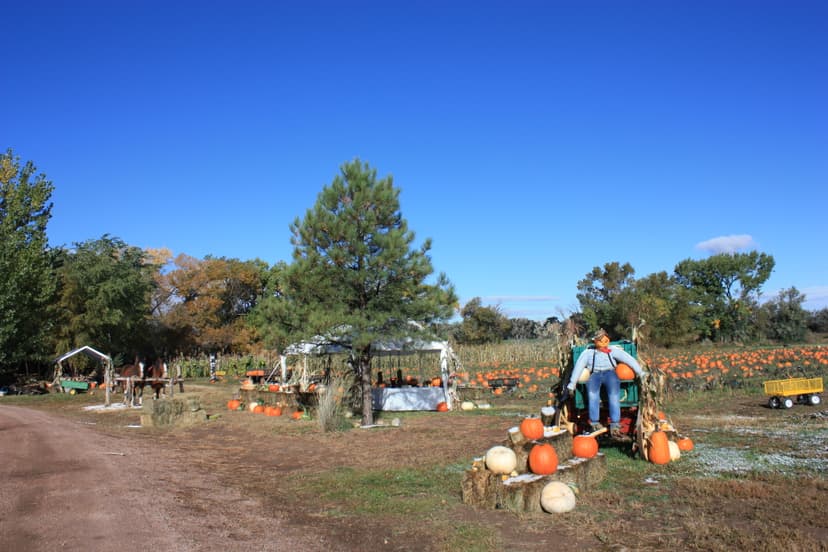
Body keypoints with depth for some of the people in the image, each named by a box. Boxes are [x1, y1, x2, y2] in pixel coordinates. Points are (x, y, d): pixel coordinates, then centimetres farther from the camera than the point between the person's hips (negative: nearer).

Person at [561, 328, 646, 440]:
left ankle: (615, 427, -43)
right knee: (592, 390, -37)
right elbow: (578, 367, 11)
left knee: (614, 391, -35)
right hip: (595, 374, 0)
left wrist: (641, 373, -6)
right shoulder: (588, 352, 22)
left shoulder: (613, 350, 23)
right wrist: (571, 386, -2)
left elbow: (628, 359, 9)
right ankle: (595, 424, -42)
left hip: (610, 373, 0)